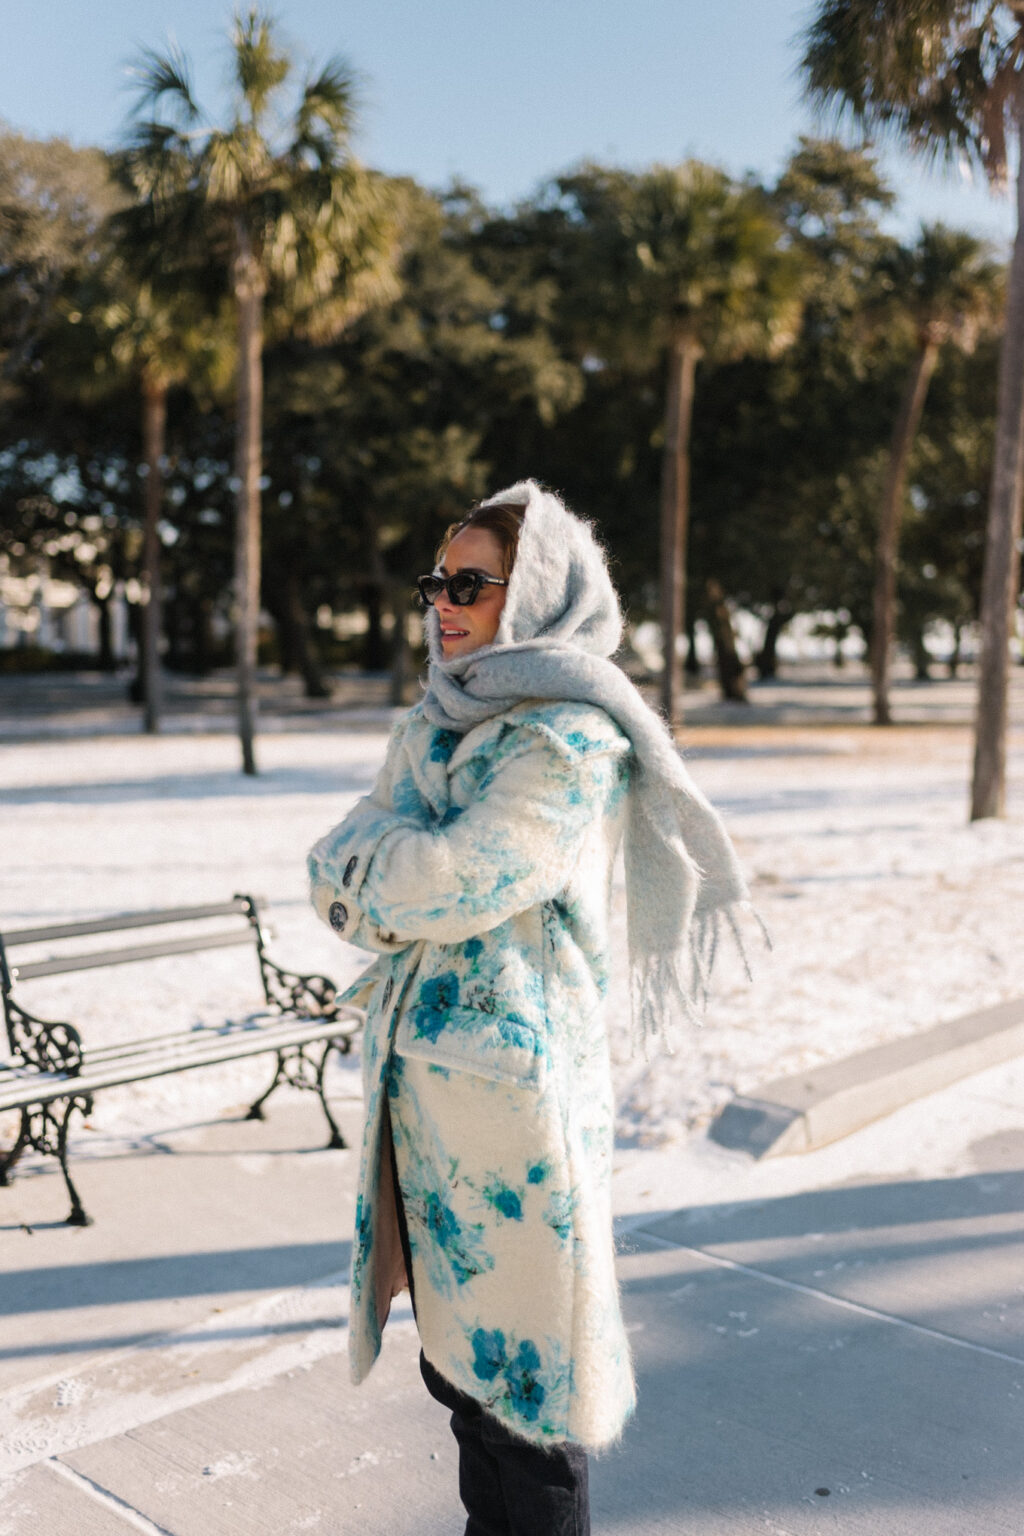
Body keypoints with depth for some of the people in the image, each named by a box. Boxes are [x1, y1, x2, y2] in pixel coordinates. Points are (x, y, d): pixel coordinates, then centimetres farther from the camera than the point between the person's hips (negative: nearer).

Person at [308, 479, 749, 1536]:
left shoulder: (571, 737, -14)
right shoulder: (436, 719, 11)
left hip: (506, 1080, -8)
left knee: (515, 1365, 7)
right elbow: (336, 871, 6)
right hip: (416, 1073, 8)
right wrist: (411, 882, -13)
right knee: (453, 1354, 20)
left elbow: (452, 881, -22)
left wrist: (368, 865, -4)